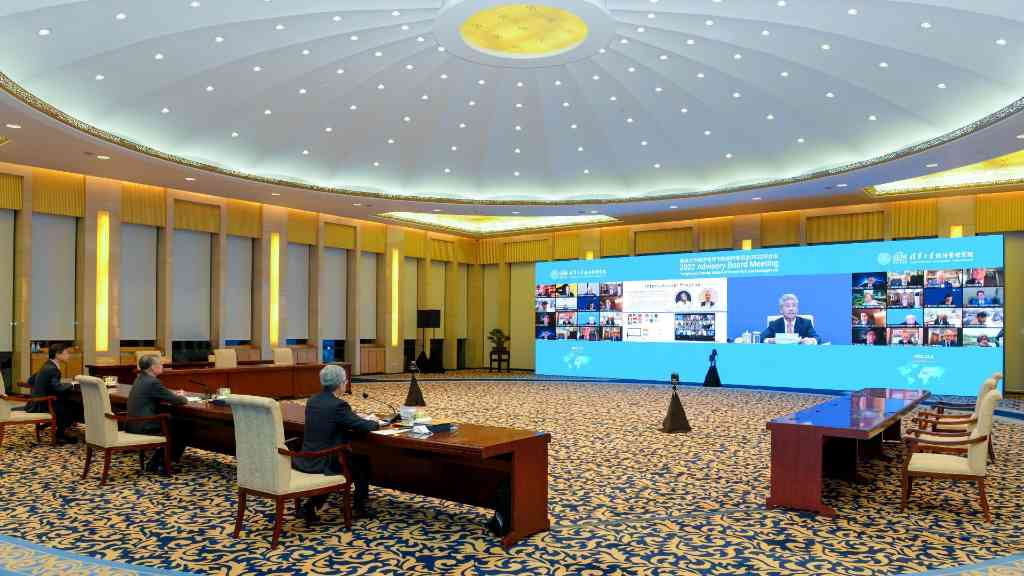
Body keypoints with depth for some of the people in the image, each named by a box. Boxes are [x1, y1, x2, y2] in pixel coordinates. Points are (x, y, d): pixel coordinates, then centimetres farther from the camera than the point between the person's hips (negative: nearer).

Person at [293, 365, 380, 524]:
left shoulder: (312, 401, 6)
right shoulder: (338, 405, -19)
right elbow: (361, 426, -15)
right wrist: (376, 424, 7)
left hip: (306, 460, 7)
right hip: (324, 463, -7)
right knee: (363, 462, 16)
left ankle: (309, 506, 23)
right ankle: (359, 506, 29)